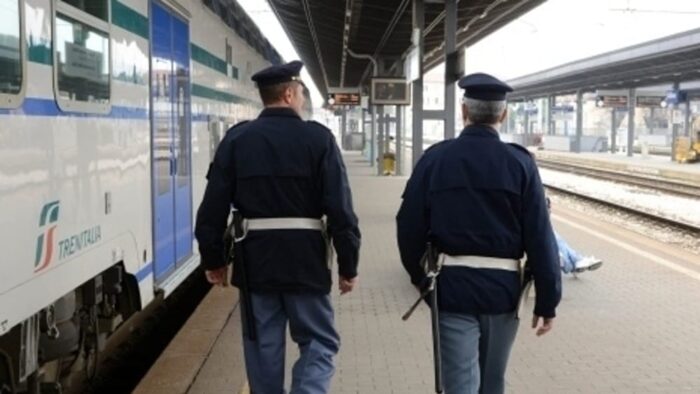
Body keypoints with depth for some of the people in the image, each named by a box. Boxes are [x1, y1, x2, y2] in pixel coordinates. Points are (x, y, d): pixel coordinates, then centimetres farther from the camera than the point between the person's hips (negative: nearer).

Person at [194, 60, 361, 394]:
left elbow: (213, 207, 2)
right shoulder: (318, 138, -5)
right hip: (305, 259, -2)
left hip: (254, 259, 3)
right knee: (319, 341, 11)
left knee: (264, 346, 14)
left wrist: (212, 259, 11)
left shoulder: (236, 139, 2)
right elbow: (340, 208, -8)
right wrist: (348, 265, -1)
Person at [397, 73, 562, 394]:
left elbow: (409, 225, 0)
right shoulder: (520, 163, -4)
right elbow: (540, 237, -7)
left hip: (452, 286, -1)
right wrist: (547, 301, 0)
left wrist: (418, 275, 17)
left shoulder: (435, 158, -3)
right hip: (503, 287, 1)